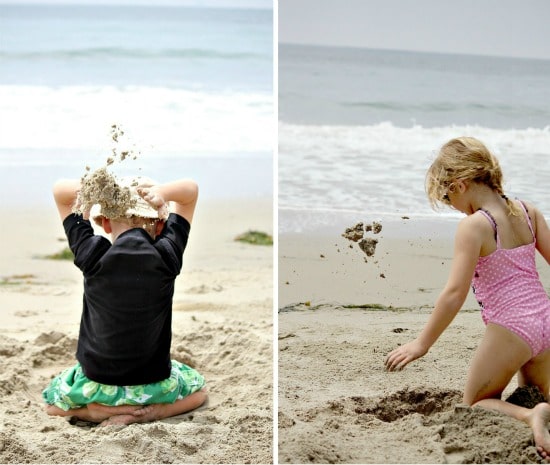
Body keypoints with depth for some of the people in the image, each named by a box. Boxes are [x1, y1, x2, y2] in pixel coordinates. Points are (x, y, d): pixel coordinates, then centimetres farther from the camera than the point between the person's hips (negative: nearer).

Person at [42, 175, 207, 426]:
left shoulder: (93, 256, -16)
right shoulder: (166, 256, -14)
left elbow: (60, 190, -2)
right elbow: (190, 189, -1)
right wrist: (158, 193, -19)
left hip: (98, 384, 0)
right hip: (154, 384, 0)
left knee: (52, 401, 31)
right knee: (198, 389, 33)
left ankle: (102, 409, 4)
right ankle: (152, 410, 3)